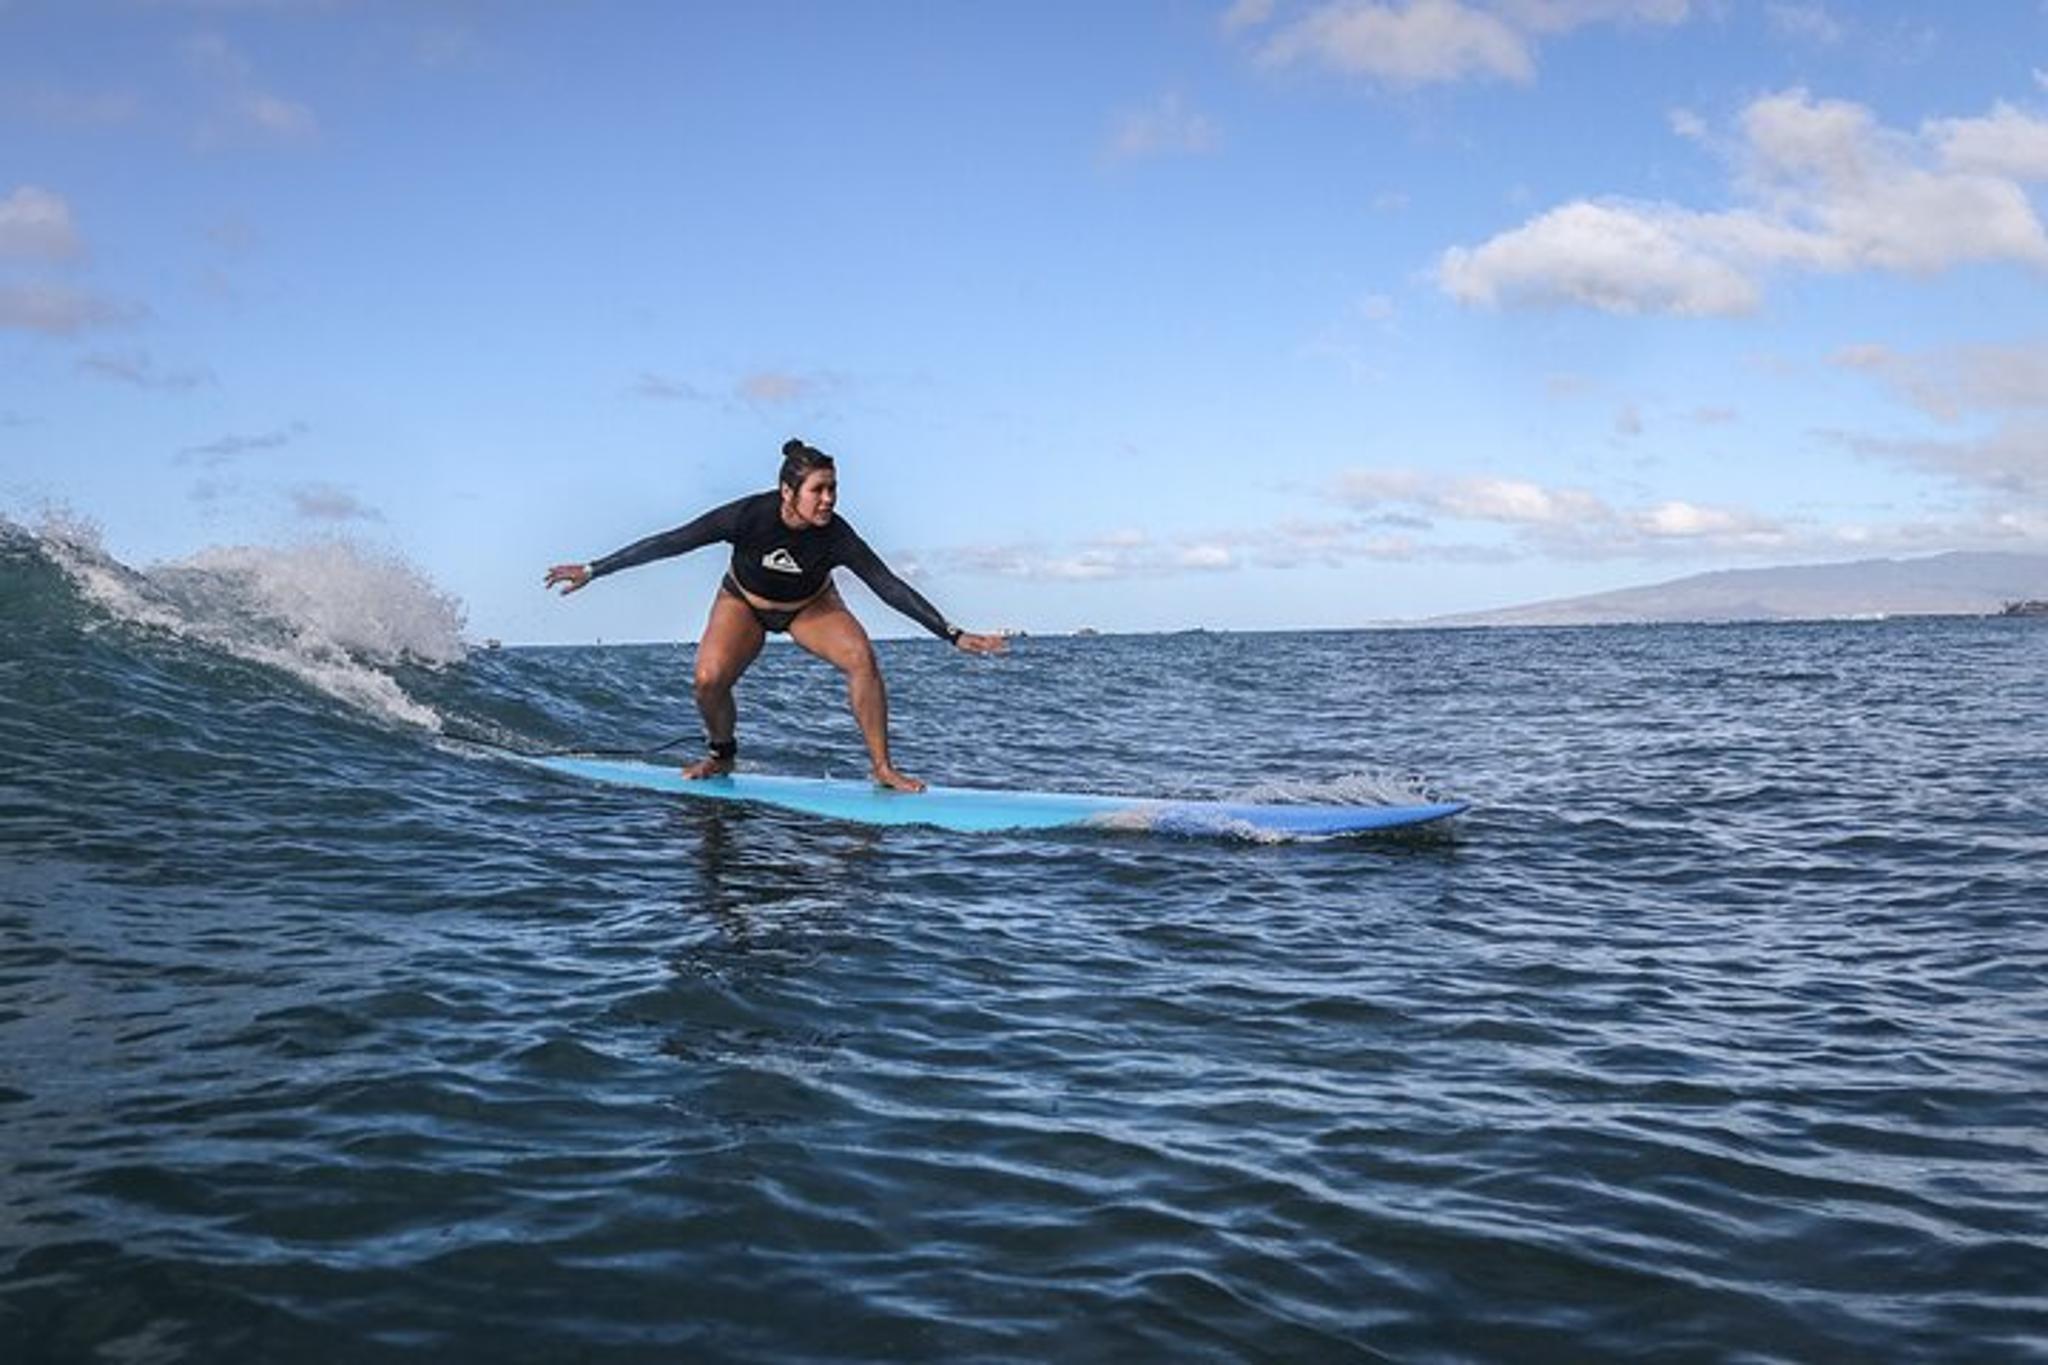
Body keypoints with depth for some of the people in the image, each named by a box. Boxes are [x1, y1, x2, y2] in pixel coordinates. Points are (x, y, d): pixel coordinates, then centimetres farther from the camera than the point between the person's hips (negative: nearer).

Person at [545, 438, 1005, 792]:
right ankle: (722, 754, 8)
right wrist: (593, 570, -27)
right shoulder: (750, 515, -34)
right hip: (744, 603, 0)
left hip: (811, 607, 1)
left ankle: (882, 767, -14)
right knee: (708, 680, -23)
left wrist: (954, 635, -28)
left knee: (861, 658, -25)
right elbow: (671, 542, -28)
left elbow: (889, 586, -25)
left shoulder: (835, 535, -30)